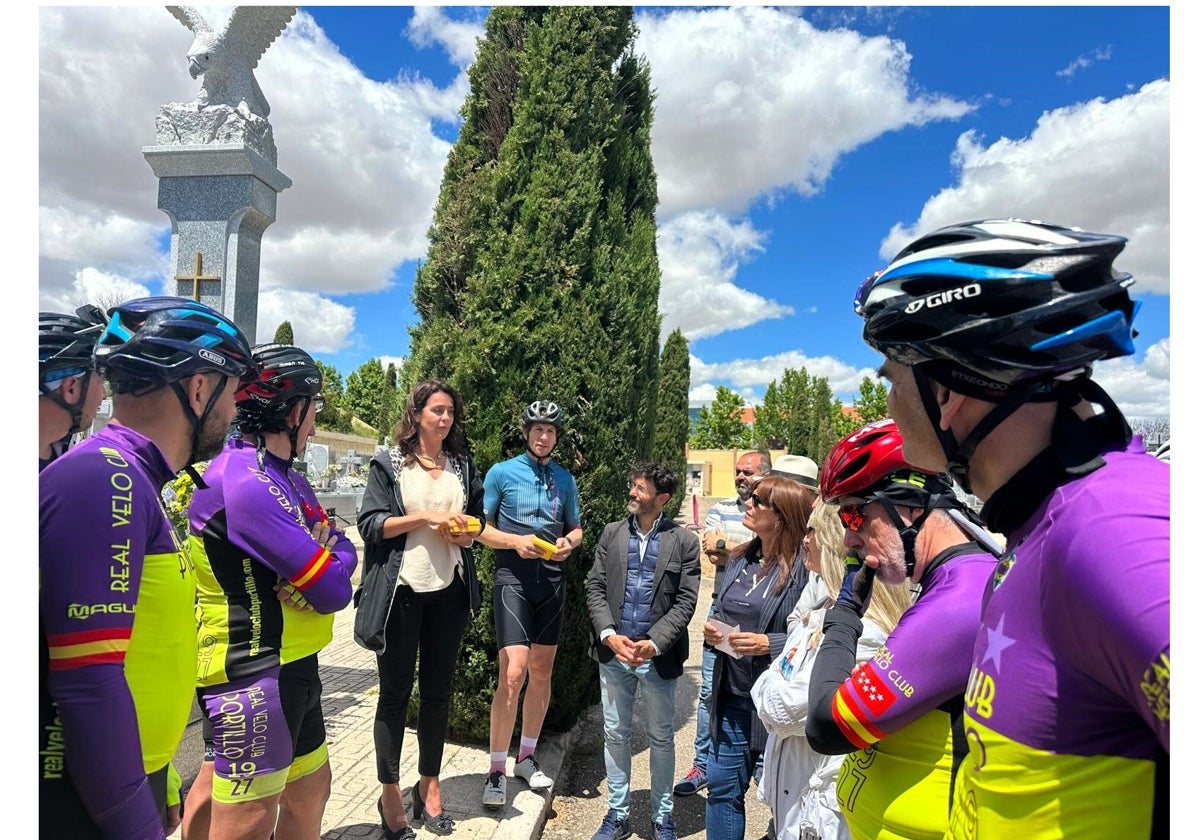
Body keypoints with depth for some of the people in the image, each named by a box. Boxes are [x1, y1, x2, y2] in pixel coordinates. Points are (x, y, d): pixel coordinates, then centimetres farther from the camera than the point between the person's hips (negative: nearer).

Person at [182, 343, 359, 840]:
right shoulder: (244, 483, -23)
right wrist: (328, 560, -3)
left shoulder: (283, 478, 10)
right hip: (253, 676, -10)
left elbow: (344, 549, 10)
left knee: (310, 791, 22)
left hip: (291, 666, 10)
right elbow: (333, 589, -24)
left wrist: (326, 553, -11)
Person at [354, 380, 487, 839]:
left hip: (449, 592, 4)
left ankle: (429, 786, 27)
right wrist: (425, 516, -18)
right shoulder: (388, 464, -2)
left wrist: (466, 530, -6)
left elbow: (477, 522, 15)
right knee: (395, 692, 7)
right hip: (401, 590, -3)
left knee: (438, 691, 12)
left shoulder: (463, 466, 11)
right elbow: (370, 524, -9)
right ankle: (390, 793, 22)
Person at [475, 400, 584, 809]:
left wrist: (568, 542, -4)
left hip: (551, 580, 4)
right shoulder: (502, 472, -1)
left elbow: (575, 529, 18)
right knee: (513, 672, -13)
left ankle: (527, 756, 29)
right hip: (513, 578, -4)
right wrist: (516, 541, -17)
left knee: (542, 672, 11)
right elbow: (480, 528, -1)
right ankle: (496, 769, 2)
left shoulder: (565, 479, 10)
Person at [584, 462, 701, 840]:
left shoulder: (683, 542, -4)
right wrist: (609, 635, -11)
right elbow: (595, 587, 2)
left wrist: (654, 643, -17)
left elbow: (685, 602, -7)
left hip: (658, 656, -2)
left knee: (661, 738, 14)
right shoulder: (612, 532, 3)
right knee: (615, 735, 15)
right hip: (613, 652, 3)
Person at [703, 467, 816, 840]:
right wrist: (713, 629, -1)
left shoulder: (804, 567, -17)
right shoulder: (740, 559, 7)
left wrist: (769, 644, -23)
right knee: (723, 786, 16)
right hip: (732, 697, 7)